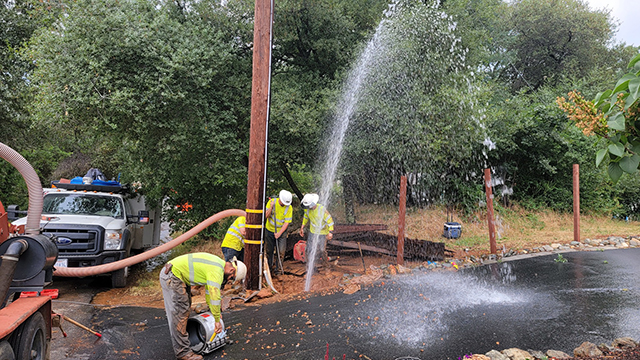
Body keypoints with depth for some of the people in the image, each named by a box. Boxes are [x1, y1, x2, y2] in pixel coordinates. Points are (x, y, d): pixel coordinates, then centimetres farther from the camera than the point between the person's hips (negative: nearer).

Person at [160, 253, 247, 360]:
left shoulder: (219, 264, 11)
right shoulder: (217, 271, -21)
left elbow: (209, 289, 23)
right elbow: (215, 297, -22)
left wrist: (212, 310, 31)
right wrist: (217, 321, -11)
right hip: (171, 277, -11)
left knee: (185, 310, 18)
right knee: (179, 315, -8)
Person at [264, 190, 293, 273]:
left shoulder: (289, 208, -14)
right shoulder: (272, 202, -13)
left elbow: (286, 222, -13)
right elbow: (266, 216, -14)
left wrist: (279, 233, -22)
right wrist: (271, 207, -30)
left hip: (281, 231, -1)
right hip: (269, 230, 1)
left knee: (281, 251, -8)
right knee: (269, 251, 8)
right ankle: (269, 268, 24)